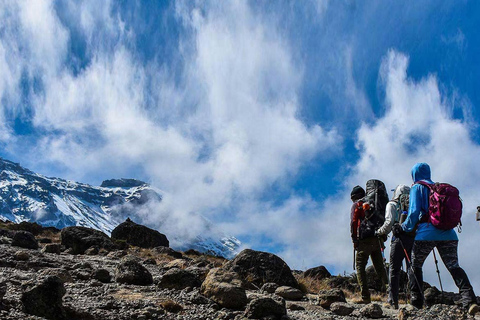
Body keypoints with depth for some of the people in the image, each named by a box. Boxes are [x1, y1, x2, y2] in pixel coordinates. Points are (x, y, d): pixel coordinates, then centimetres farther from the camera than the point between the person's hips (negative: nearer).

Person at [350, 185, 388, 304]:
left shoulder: (357, 205, 4)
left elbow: (353, 222, -6)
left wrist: (354, 240, -3)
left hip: (364, 240, -5)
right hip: (377, 239, 6)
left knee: (360, 266, -2)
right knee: (379, 267, 12)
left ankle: (365, 297, -12)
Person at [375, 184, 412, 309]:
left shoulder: (392, 204, 7)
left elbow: (389, 222, -7)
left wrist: (380, 232, 5)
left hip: (399, 239, -3)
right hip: (414, 239, 3)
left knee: (394, 269, 3)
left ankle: (393, 300, 1)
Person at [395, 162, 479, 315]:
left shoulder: (417, 187, 4)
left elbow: (414, 212, -5)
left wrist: (403, 227, 8)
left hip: (426, 233, -4)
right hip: (447, 234, 4)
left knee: (415, 266, 12)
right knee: (454, 266, -3)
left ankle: (417, 301, 10)